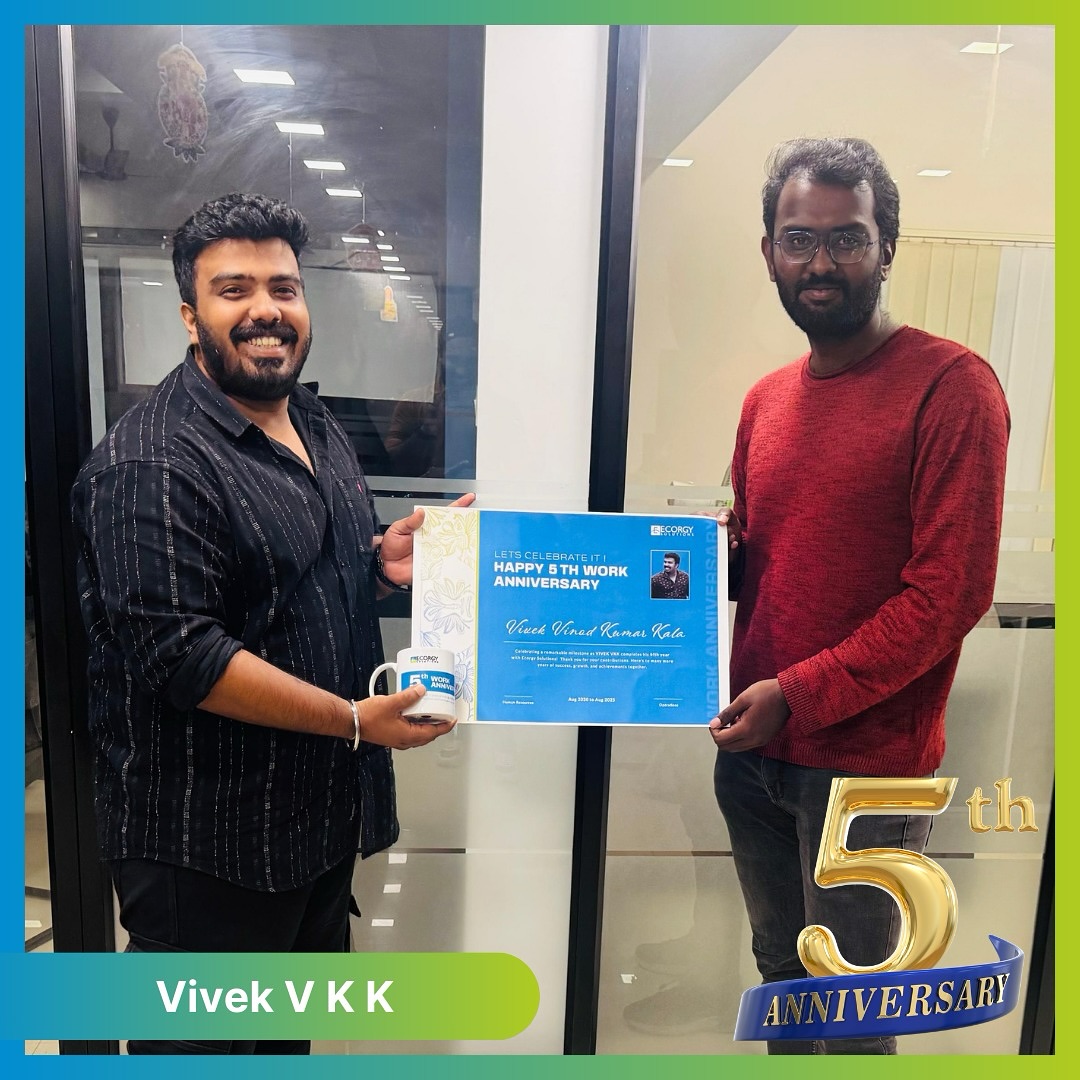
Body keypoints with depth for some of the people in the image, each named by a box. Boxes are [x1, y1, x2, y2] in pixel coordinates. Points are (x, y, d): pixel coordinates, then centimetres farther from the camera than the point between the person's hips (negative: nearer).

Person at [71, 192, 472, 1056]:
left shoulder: (318, 426, 7)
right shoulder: (151, 462, -21)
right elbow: (176, 654, -26)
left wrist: (383, 560, -4)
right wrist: (356, 720, -23)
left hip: (324, 813, 8)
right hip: (208, 845, -8)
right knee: (204, 1044, 15)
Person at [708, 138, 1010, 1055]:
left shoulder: (949, 385, -12)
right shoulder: (766, 399, 9)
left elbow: (952, 593, -17)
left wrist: (796, 697, -18)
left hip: (863, 766, -6)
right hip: (752, 750, 6)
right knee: (781, 965, 24)